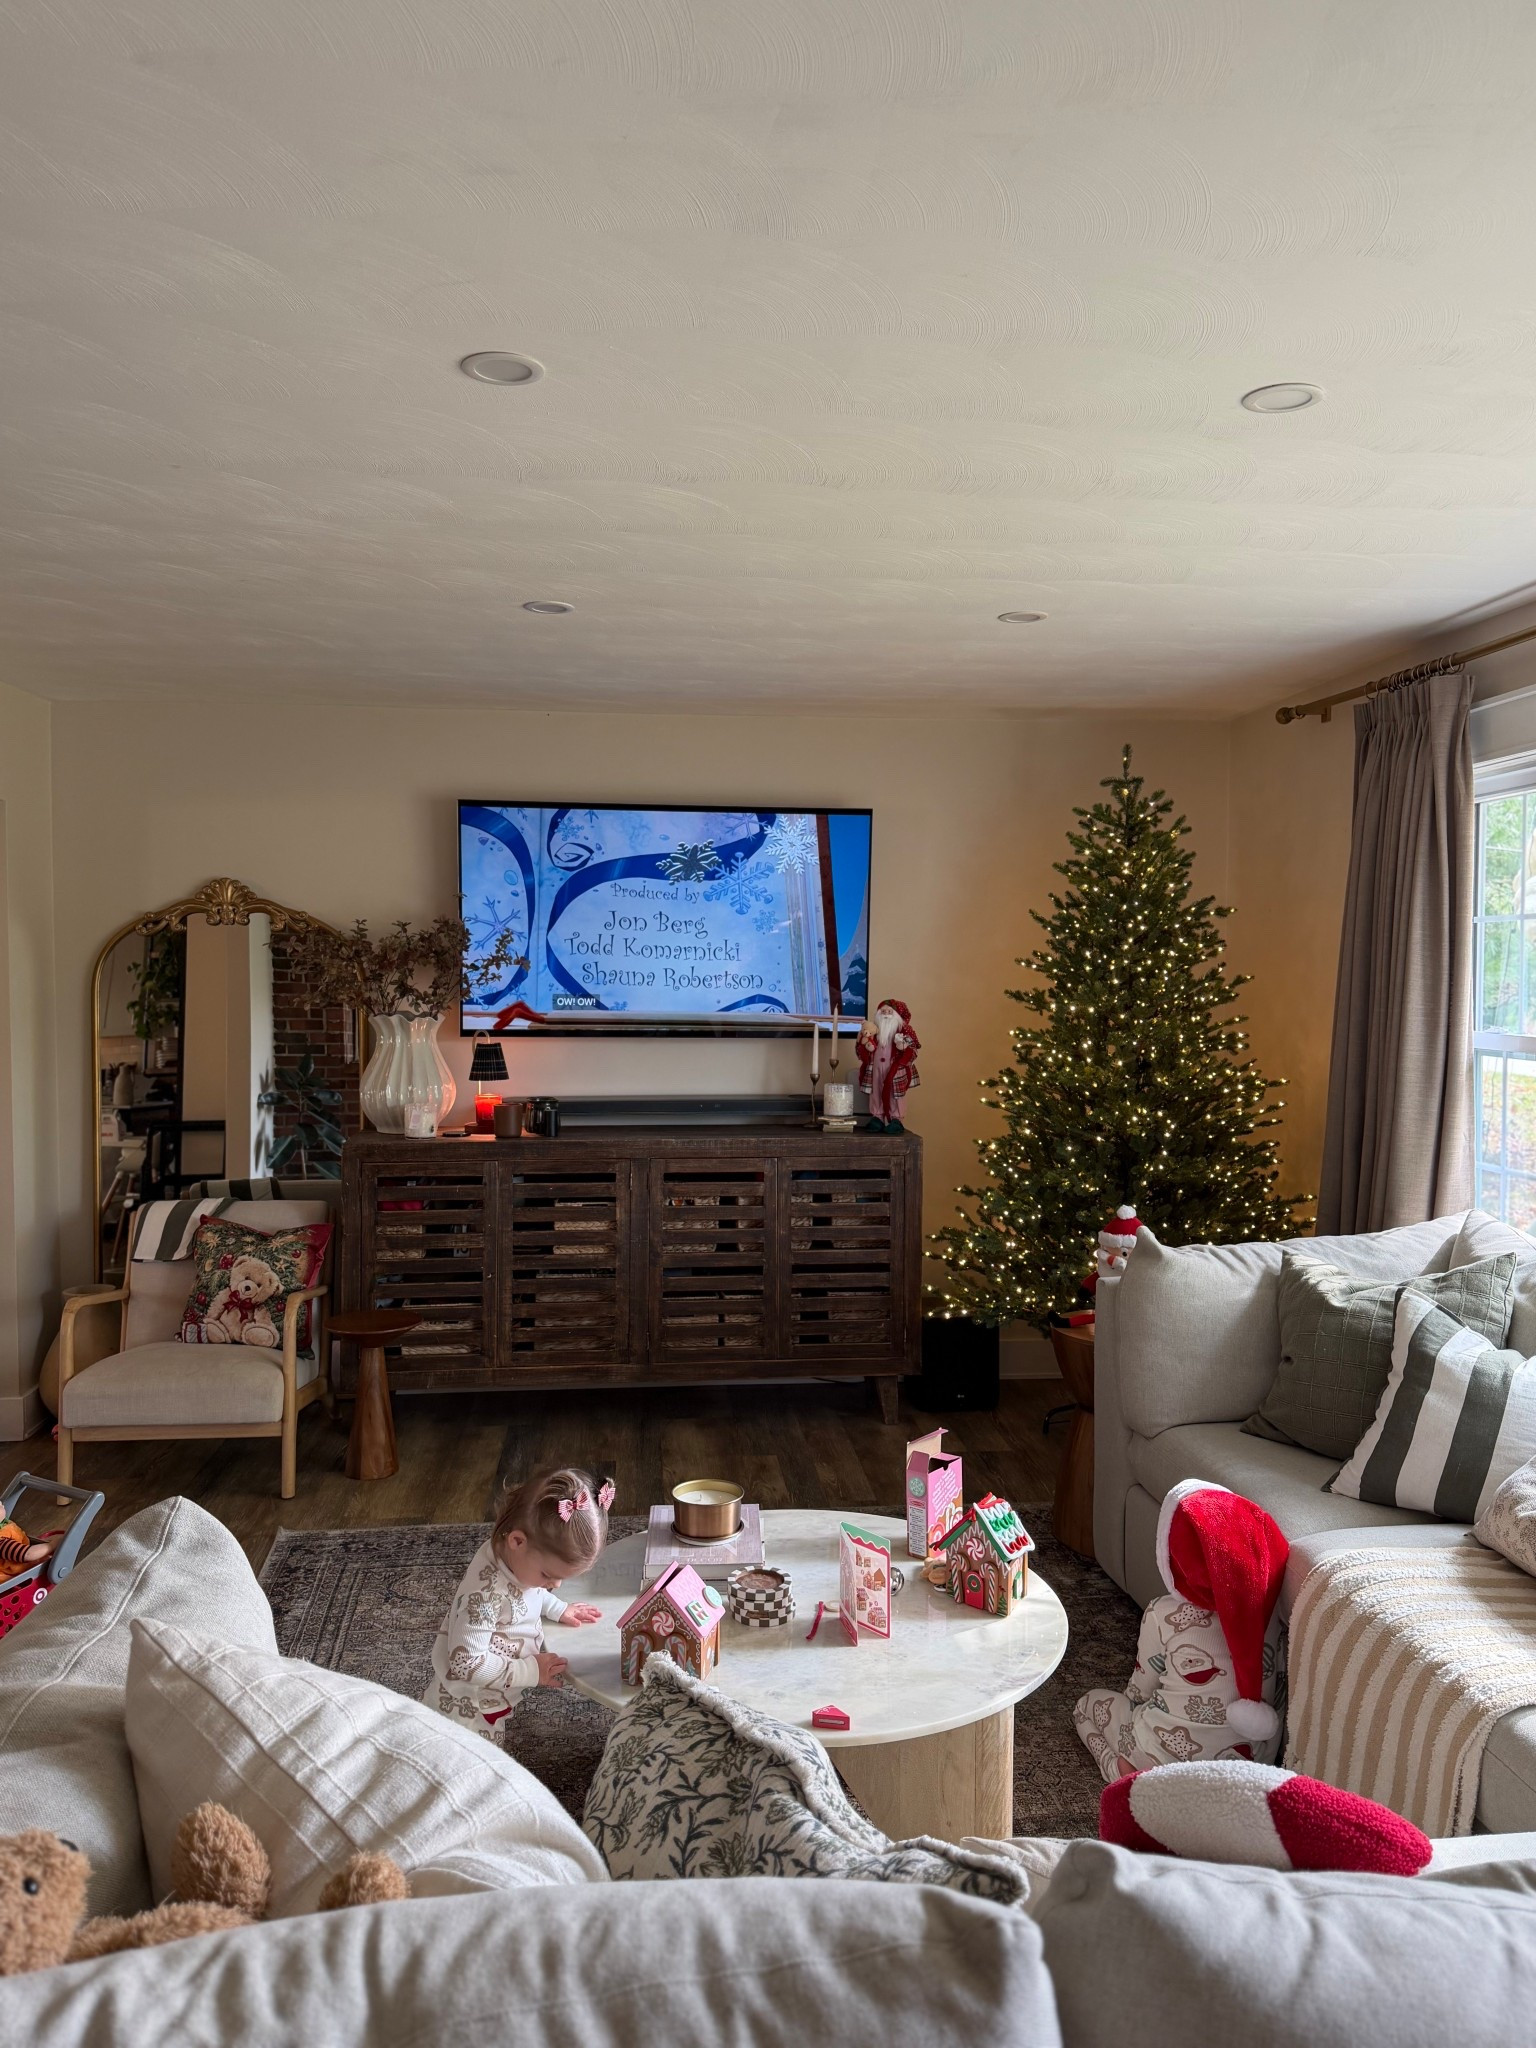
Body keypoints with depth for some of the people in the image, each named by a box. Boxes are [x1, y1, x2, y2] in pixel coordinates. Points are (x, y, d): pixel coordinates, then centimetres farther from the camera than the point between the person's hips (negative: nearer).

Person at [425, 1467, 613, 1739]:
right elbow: (467, 1664, -33)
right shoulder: (486, 1594, -37)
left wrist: (558, 1609, 0)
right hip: (466, 1714, -8)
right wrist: (530, 1671, -26)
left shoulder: (516, 1558, -12)